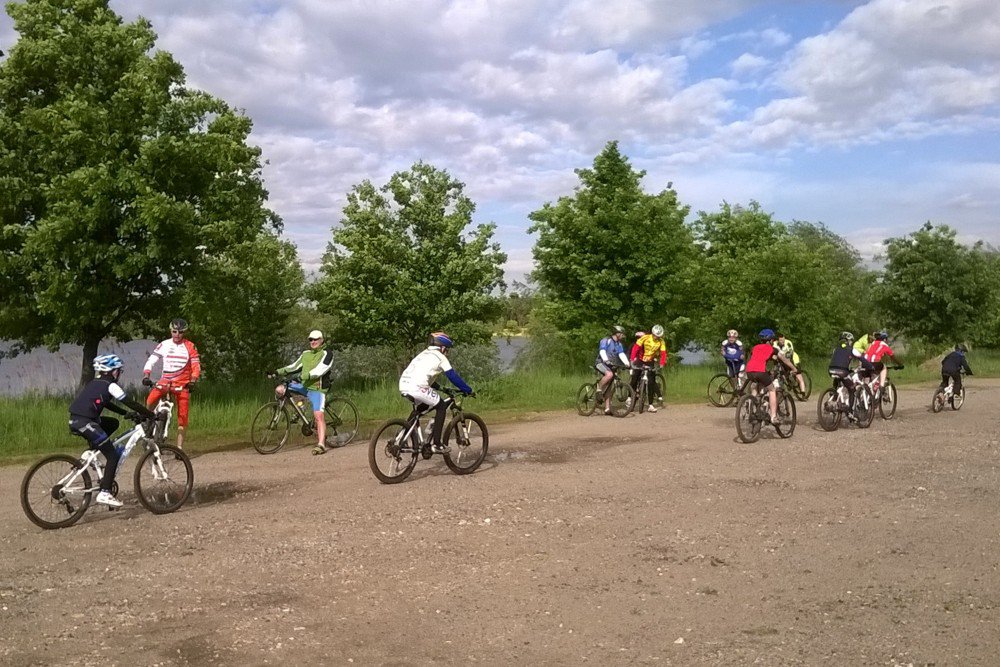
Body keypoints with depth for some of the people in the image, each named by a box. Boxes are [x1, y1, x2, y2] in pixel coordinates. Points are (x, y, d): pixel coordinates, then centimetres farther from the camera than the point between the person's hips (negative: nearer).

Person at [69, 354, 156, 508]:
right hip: (85, 423, -9)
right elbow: (130, 403, -6)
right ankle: (104, 493, -8)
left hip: (75, 420, 9)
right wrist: (153, 416, -1)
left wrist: (127, 413, 30)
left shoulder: (94, 383, 21)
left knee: (113, 423, 29)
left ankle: (93, 450, 18)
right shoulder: (110, 385, -4)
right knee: (113, 456, -3)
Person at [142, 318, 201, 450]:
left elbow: (196, 366, -2)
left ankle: (180, 447, 3)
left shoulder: (190, 347, -1)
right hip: (165, 381, 1)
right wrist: (146, 376, -16)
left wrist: (192, 382, -16)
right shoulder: (164, 345, 1)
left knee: (182, 415, -4)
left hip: (182, 384, -1)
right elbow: (151, 361, -2)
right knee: (149, 402, -23)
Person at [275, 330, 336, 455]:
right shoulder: (305, 353, 15)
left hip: (317, 389, -6)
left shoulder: (327, 354, -4)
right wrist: (279, 371, 0)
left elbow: (320, 370, -18)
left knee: (319, 416, -17)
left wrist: (305, 376, -32)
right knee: (280, 389, -7)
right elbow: (294, 366, 14)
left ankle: (321, 444, -19)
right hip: (303, 385, 6)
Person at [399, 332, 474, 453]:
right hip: (418, 387, -8)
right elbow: (453, 376, 6)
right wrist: (468, 391, 14)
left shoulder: (424, 354, 30)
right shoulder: (440, 357, 8)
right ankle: (436, 444, 3)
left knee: (419, 408, 32)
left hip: (403, 386, 8)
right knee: (441, 406, 7)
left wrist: (438, 387, 49)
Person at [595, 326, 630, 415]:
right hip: (601, 363, -7)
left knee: (608, 387, 2)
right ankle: (599, 389, -20)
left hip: (610, 365, 7)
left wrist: (627, 363, -19)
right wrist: (606, 360, -42)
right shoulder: (606, 340, -9)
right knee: (609, 374, -38)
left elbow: (621, 354, -2)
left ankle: (607, 409, 2)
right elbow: (602, 351, -24)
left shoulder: (619, 344, 12)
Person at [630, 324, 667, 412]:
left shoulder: (661, 342, -9)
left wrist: (662, 363, -29)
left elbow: (663, 353, -14)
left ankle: (651, 405, -4)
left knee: (651, 382, -6)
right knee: (634, 380, -4)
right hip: (640, 360, -1)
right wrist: (633, 358, -32)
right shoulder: (645, 338, -16)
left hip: (650, 362, 1)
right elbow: (636, 347, -20)